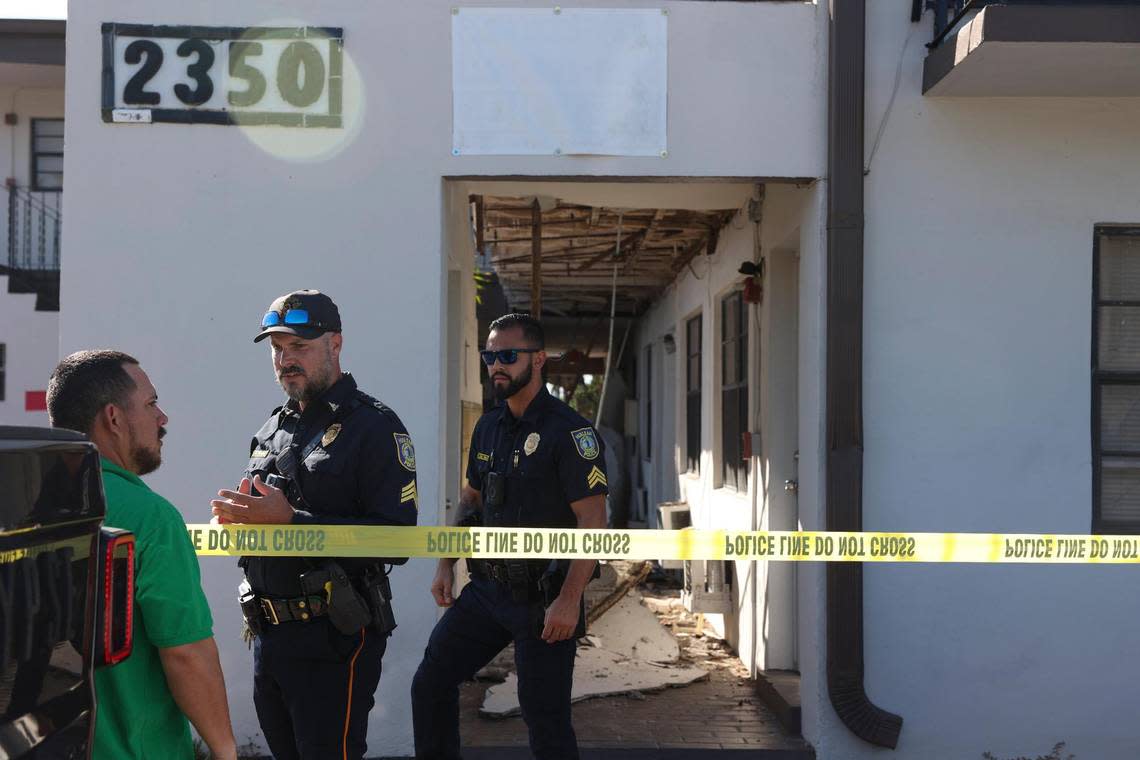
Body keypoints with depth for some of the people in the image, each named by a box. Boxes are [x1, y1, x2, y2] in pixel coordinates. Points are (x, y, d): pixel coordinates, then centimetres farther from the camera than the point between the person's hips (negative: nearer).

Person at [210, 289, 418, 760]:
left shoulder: (374, 427, -11)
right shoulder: (274, 429, 14)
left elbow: (396, 539, -20)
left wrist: (289, 521, -23)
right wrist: (239, 517, -2)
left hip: (333, 638, -8)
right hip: (268, 634, 8)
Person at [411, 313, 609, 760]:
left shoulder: (568, 431, -14)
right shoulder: (488, 427, 9)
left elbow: (593, 521, -18)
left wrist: (569, 600, -24)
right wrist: (445, 565, 11)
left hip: (543, 600, -7)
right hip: (486, 587, 7)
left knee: (545, 719, 0)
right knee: (431, 683, 9)